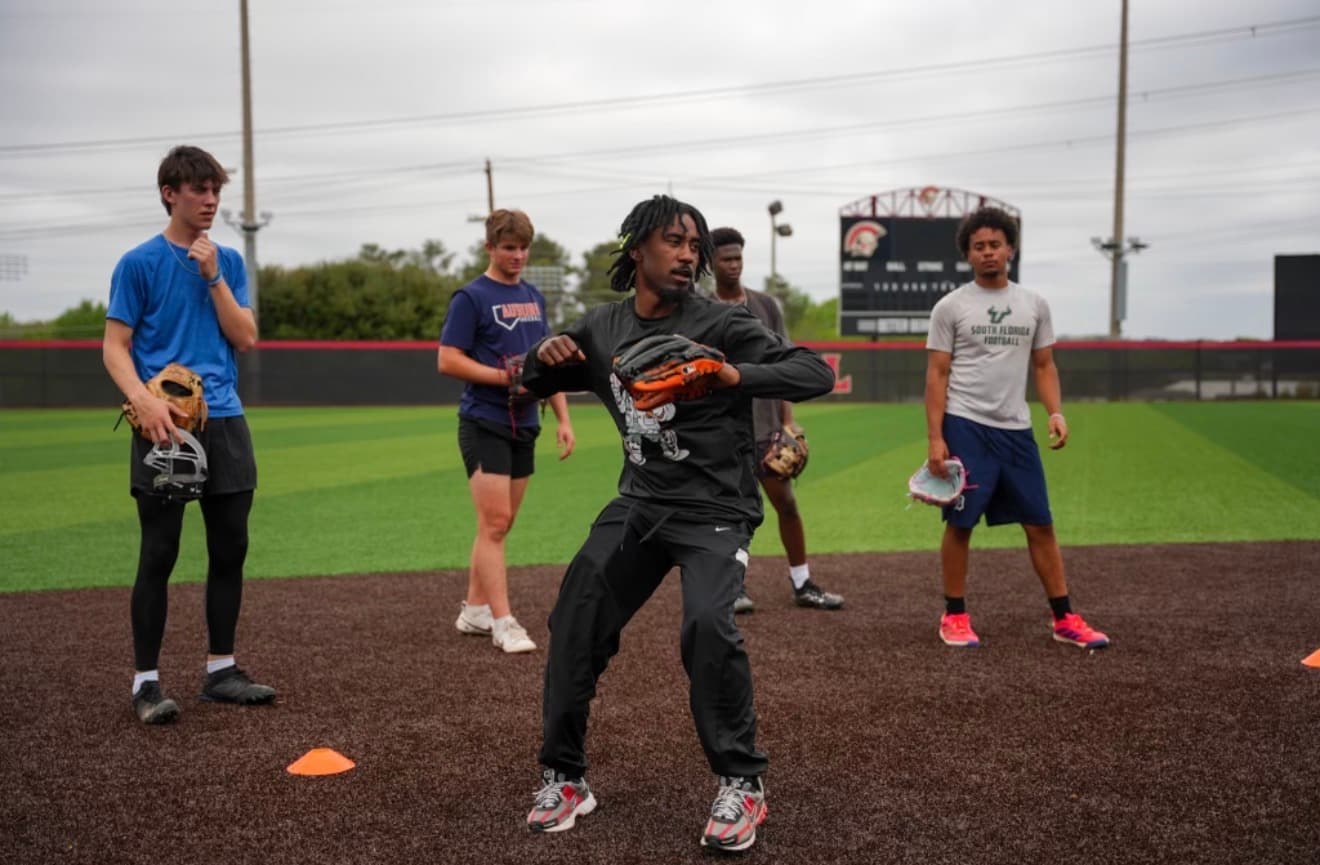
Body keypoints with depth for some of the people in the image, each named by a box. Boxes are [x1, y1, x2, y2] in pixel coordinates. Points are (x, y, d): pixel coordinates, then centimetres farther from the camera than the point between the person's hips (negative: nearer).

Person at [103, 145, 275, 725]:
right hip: (166, 426, -5)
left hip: (224, 423, 5)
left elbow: (245, 339, 4)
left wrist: (213, 277, -6)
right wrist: (144, 400, -21)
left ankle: (220, 671, 20)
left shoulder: (227, 262, 11)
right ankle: (146, 681, 6)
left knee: (229, 551, 8)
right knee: (159, 555, -3)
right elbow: (115, 347, -5)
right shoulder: (139, 263, -2)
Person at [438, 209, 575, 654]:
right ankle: (502, 622, -5)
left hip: (523, 425, 7)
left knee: (500, 525, 11)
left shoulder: (533, 297, 14)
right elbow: (448, 360, -12)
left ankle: (474, 610, 23)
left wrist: (563, 418, 12)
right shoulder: (471, 297, -6)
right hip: (484, 424, -7)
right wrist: (504, 376, -19)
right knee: (494, 523, -9)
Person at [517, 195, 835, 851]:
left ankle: (741, 786, -6)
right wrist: (545, 356, -6)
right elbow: (530, 382, 18)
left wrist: (735, 376, -35)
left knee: (707, 628, -25)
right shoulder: (601, 329, 5)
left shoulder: (720, 324, -10)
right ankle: (563, 778, 17)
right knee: (575, 620, -1)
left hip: (714, 510, -5)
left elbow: (816, 373, -18)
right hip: (637, 506, 5)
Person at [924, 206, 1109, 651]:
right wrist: (935, 438, -9)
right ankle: (955, 617, 14)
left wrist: (1055, 411, -3)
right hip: (966, 428, -3)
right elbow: (937, 375, -2)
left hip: (1016, 430, 3)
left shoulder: (1034, 304, 9)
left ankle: (1065, 619, 13)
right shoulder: (950, 307, -1)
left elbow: (1043, 365, 14)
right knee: (960, 523, 1)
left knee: (1040, 524, 5)